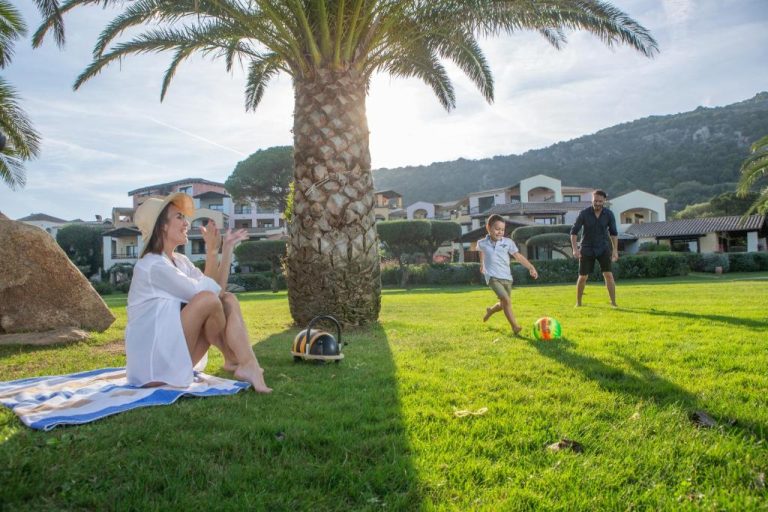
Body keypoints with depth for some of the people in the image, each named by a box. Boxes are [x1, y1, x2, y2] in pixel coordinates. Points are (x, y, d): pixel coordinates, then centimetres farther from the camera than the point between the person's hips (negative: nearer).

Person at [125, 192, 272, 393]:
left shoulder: (181, 261, 11)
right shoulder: (152, 265, -17)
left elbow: (218, 289, 1)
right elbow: (204, 292, -21)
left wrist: (227, 248, -2)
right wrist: (212, 251, -16)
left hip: (177, 354, 9)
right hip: (154, 360, -9)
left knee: (228, 299, -6)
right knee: (207, 299, -26)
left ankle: (248, 365, -22)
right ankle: (234, 361, -5)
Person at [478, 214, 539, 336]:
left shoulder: (508, 242, 0)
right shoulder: (483, 243, -2)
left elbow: (518, 256, -1)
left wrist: (531, 267, -10)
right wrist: (482, 265, 34)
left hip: (507, 278, 4)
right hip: (493, 277, -4)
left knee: (503, 304, 12)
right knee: (506, 300, -23)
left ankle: (490, 310, 45)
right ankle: (515, 327, -20)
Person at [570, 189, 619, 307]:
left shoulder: (609, 214, -6)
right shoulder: (584, 213, -12)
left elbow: (613, 233, 5)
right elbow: (574, 232, -9)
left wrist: (615, 250, -1)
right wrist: (575, 249, -19)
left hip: (603, 248, 1)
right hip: (587, 249, -1)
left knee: (608, 275, -11)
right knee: (582, 277, 1)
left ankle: (613, 302, -3)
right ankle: (578, 303, 17)